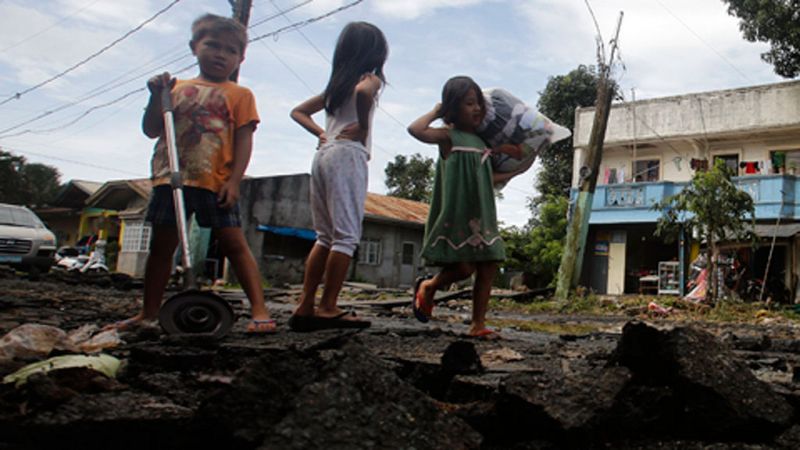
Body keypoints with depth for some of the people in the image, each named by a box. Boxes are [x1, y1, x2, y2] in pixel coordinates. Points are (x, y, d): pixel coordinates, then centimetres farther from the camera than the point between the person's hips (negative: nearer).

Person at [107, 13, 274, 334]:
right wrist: (157, 96, -1)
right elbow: (151, 130, 14)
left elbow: (244, 139, -2)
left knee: (234, 243, -7)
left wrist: (234, 180, -12)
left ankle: (259, 310, -7)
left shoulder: (239, 95, 6)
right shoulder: (177, 88, 16)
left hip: (216, 182, -4)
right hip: (171, 179, 4)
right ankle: (148, 312, 23)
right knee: (161, 247, 11)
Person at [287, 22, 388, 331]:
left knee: (325, 236, 9)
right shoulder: (369, 79, 2)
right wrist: (363, 126, -9)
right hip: (348, 155, -8)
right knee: (347, 236, -7)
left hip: (323, 154, 8)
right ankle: (328, 309, -9)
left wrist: (321, 133, 15)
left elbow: (298, 112, 26)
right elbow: (364, 92, -24)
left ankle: (305, 306, 6)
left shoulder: (336, 84, 23)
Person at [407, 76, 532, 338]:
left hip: (481, 216, 8)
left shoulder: (480, 141, 17)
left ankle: (478, 324, 10)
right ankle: (428, 287, 19)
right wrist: (436, 112, -8)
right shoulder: (448, 136, -5)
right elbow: (416, 129, -23)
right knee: (463, 267, -11)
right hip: (456, 215, -7)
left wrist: (513, 173, 17)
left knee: (488, 267, 2)